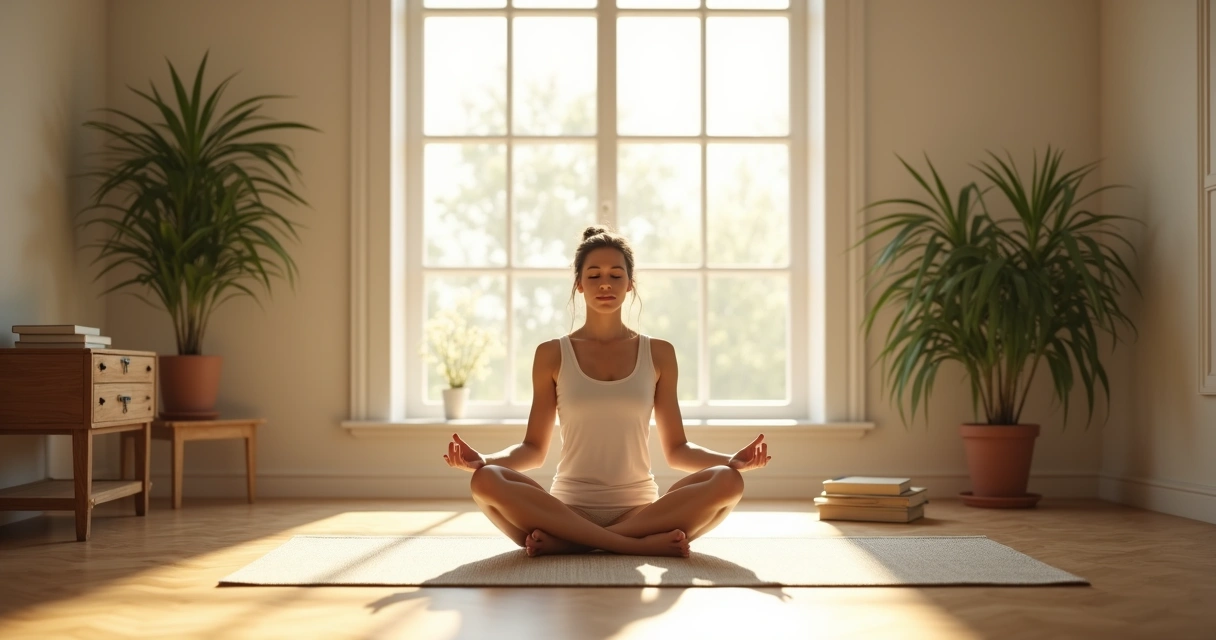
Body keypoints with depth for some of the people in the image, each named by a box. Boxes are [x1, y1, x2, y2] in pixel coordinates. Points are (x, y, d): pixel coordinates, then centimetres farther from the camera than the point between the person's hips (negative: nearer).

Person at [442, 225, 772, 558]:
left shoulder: (659, 353, 9)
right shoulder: (552, 355, 7)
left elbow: (676, 450, 8)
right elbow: (534, 448, 6)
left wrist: (732, 459, -10)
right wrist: (482, 460, -14)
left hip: (641, 510, 1)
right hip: (569, 509, -1)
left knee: (727, 481, -27)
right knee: (486, 481, -30)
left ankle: (566, 542, -25)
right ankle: (643, 544, -29)